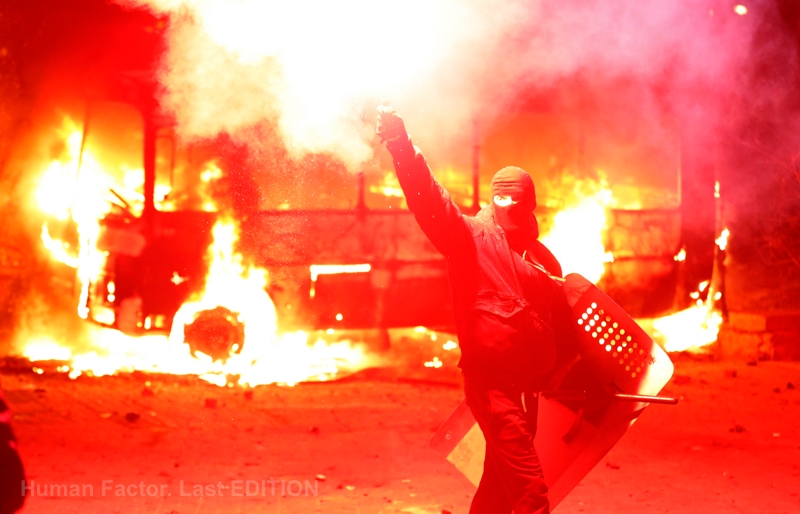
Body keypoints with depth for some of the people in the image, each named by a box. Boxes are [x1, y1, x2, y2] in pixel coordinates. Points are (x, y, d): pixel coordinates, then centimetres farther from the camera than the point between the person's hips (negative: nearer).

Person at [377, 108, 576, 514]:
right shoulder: (471, 235, -1)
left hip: (526, 384, 8)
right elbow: (429, 199, -16)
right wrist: (400, 143, -30)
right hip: (489, 378, -8)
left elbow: (562, 324, 23)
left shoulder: (542, 259, 17)